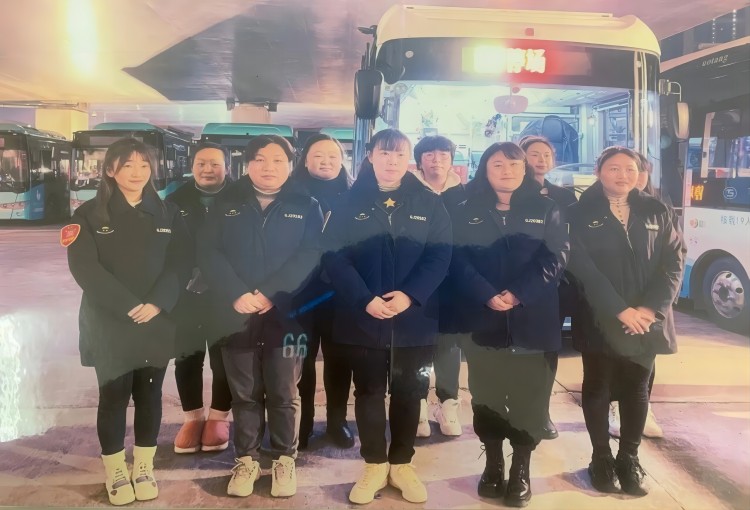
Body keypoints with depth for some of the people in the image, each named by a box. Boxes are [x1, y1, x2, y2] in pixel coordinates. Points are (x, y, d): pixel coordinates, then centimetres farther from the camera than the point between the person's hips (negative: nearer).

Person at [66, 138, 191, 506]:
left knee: (149, 394, 9)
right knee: (114, 396, 4)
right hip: (108, 324, -2)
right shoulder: (89, 215, -1)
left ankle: (144, 468, 25)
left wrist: (157, 304, -15)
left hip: (157, 323, 2)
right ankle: (116, 471, 22)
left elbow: (180, 264, -1)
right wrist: (128, 306, -17)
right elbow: (84, 268, -11)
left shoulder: (167, 214, 7)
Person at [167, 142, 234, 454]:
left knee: (224, 357, 9)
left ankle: (218, 417, 28)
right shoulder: (175, 201, 3)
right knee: (187, 358, 11)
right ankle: (193, 418, 29)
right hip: (185, 294, 2)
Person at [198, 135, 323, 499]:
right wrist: (236, 295, -16)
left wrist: (270, 293, -18)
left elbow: (309, 255, -8)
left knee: (283, 393, 9)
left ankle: (285, 459, 26)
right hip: (236, 314, 1)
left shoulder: (306, 206, 3)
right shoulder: (227, 204, 6)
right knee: (244, 393, 12)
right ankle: (246, 459, 28)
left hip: (285, 314, -1)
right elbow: (208, 252, -2)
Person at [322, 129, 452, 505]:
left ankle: (402, 464, 30)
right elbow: (334, 255, -7)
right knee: (368, 392, 10)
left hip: (414, 318, 1)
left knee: (408, 393, 12)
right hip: (362, 318, -1)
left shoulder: (429, 204, 3)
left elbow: (439, 256, -4)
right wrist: (364, 299, -19)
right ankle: (374, 465, 27)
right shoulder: (350, 202, 0)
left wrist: (410, 295, -18)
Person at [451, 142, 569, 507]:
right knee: (486, 394, 7)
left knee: (528, 395, 4)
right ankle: (493, 464, 23)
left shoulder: (545, 209, 6)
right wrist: (487, 295, -18)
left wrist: (519, 294, -16)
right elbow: (459, 260, -3)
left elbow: (555, 258, -3)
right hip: (483, 319, 1)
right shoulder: (469, 212, 6)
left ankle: (521, 469, 19)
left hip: (532, 319, 0)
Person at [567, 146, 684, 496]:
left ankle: (629, 459, 27)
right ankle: (601, 459, 23)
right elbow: (582, 267, -12)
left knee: (637, 390, 11)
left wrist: (651, 308, -12)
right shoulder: (581, 213, -3)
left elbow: (674, 261, 1)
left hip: (646, 319, 3)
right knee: (598, 389, 8)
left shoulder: (655, 211, 7)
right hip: (599, 319, -3)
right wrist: (619, 310, -18)